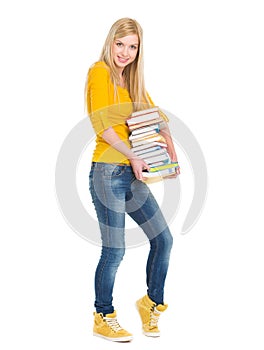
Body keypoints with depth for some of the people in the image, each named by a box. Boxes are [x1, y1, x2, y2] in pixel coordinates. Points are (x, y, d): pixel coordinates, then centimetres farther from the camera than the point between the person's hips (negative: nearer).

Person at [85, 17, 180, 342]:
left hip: (133, 174, 8)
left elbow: (156, 116, 21)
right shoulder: (100, 72, -6)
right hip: (108, 172, -8)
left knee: (163, 239, 8)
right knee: (114, 251, -3)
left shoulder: (133, 80, 18)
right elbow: (102, 125, -14)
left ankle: (152, 302, 28)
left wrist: (170, 147, 4)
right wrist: (133, 157, -18)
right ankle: (103, 318, 15)